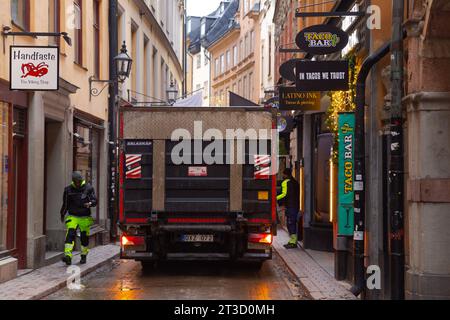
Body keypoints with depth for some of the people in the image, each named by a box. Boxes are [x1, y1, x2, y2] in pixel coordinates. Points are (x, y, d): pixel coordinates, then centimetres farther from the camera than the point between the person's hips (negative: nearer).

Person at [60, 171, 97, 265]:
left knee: (84, 237, 7)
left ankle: (84, 256, 25)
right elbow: (65, 204, 17)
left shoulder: (88, 188, 1)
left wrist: (90, 203, -25)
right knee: (70, 235, -17)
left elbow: (95, 200, -2)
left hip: (85, 217, 0)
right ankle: (68, 256, -24)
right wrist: (62, 215, 23)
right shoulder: (68, 190, 6)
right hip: (72, 216, 0)